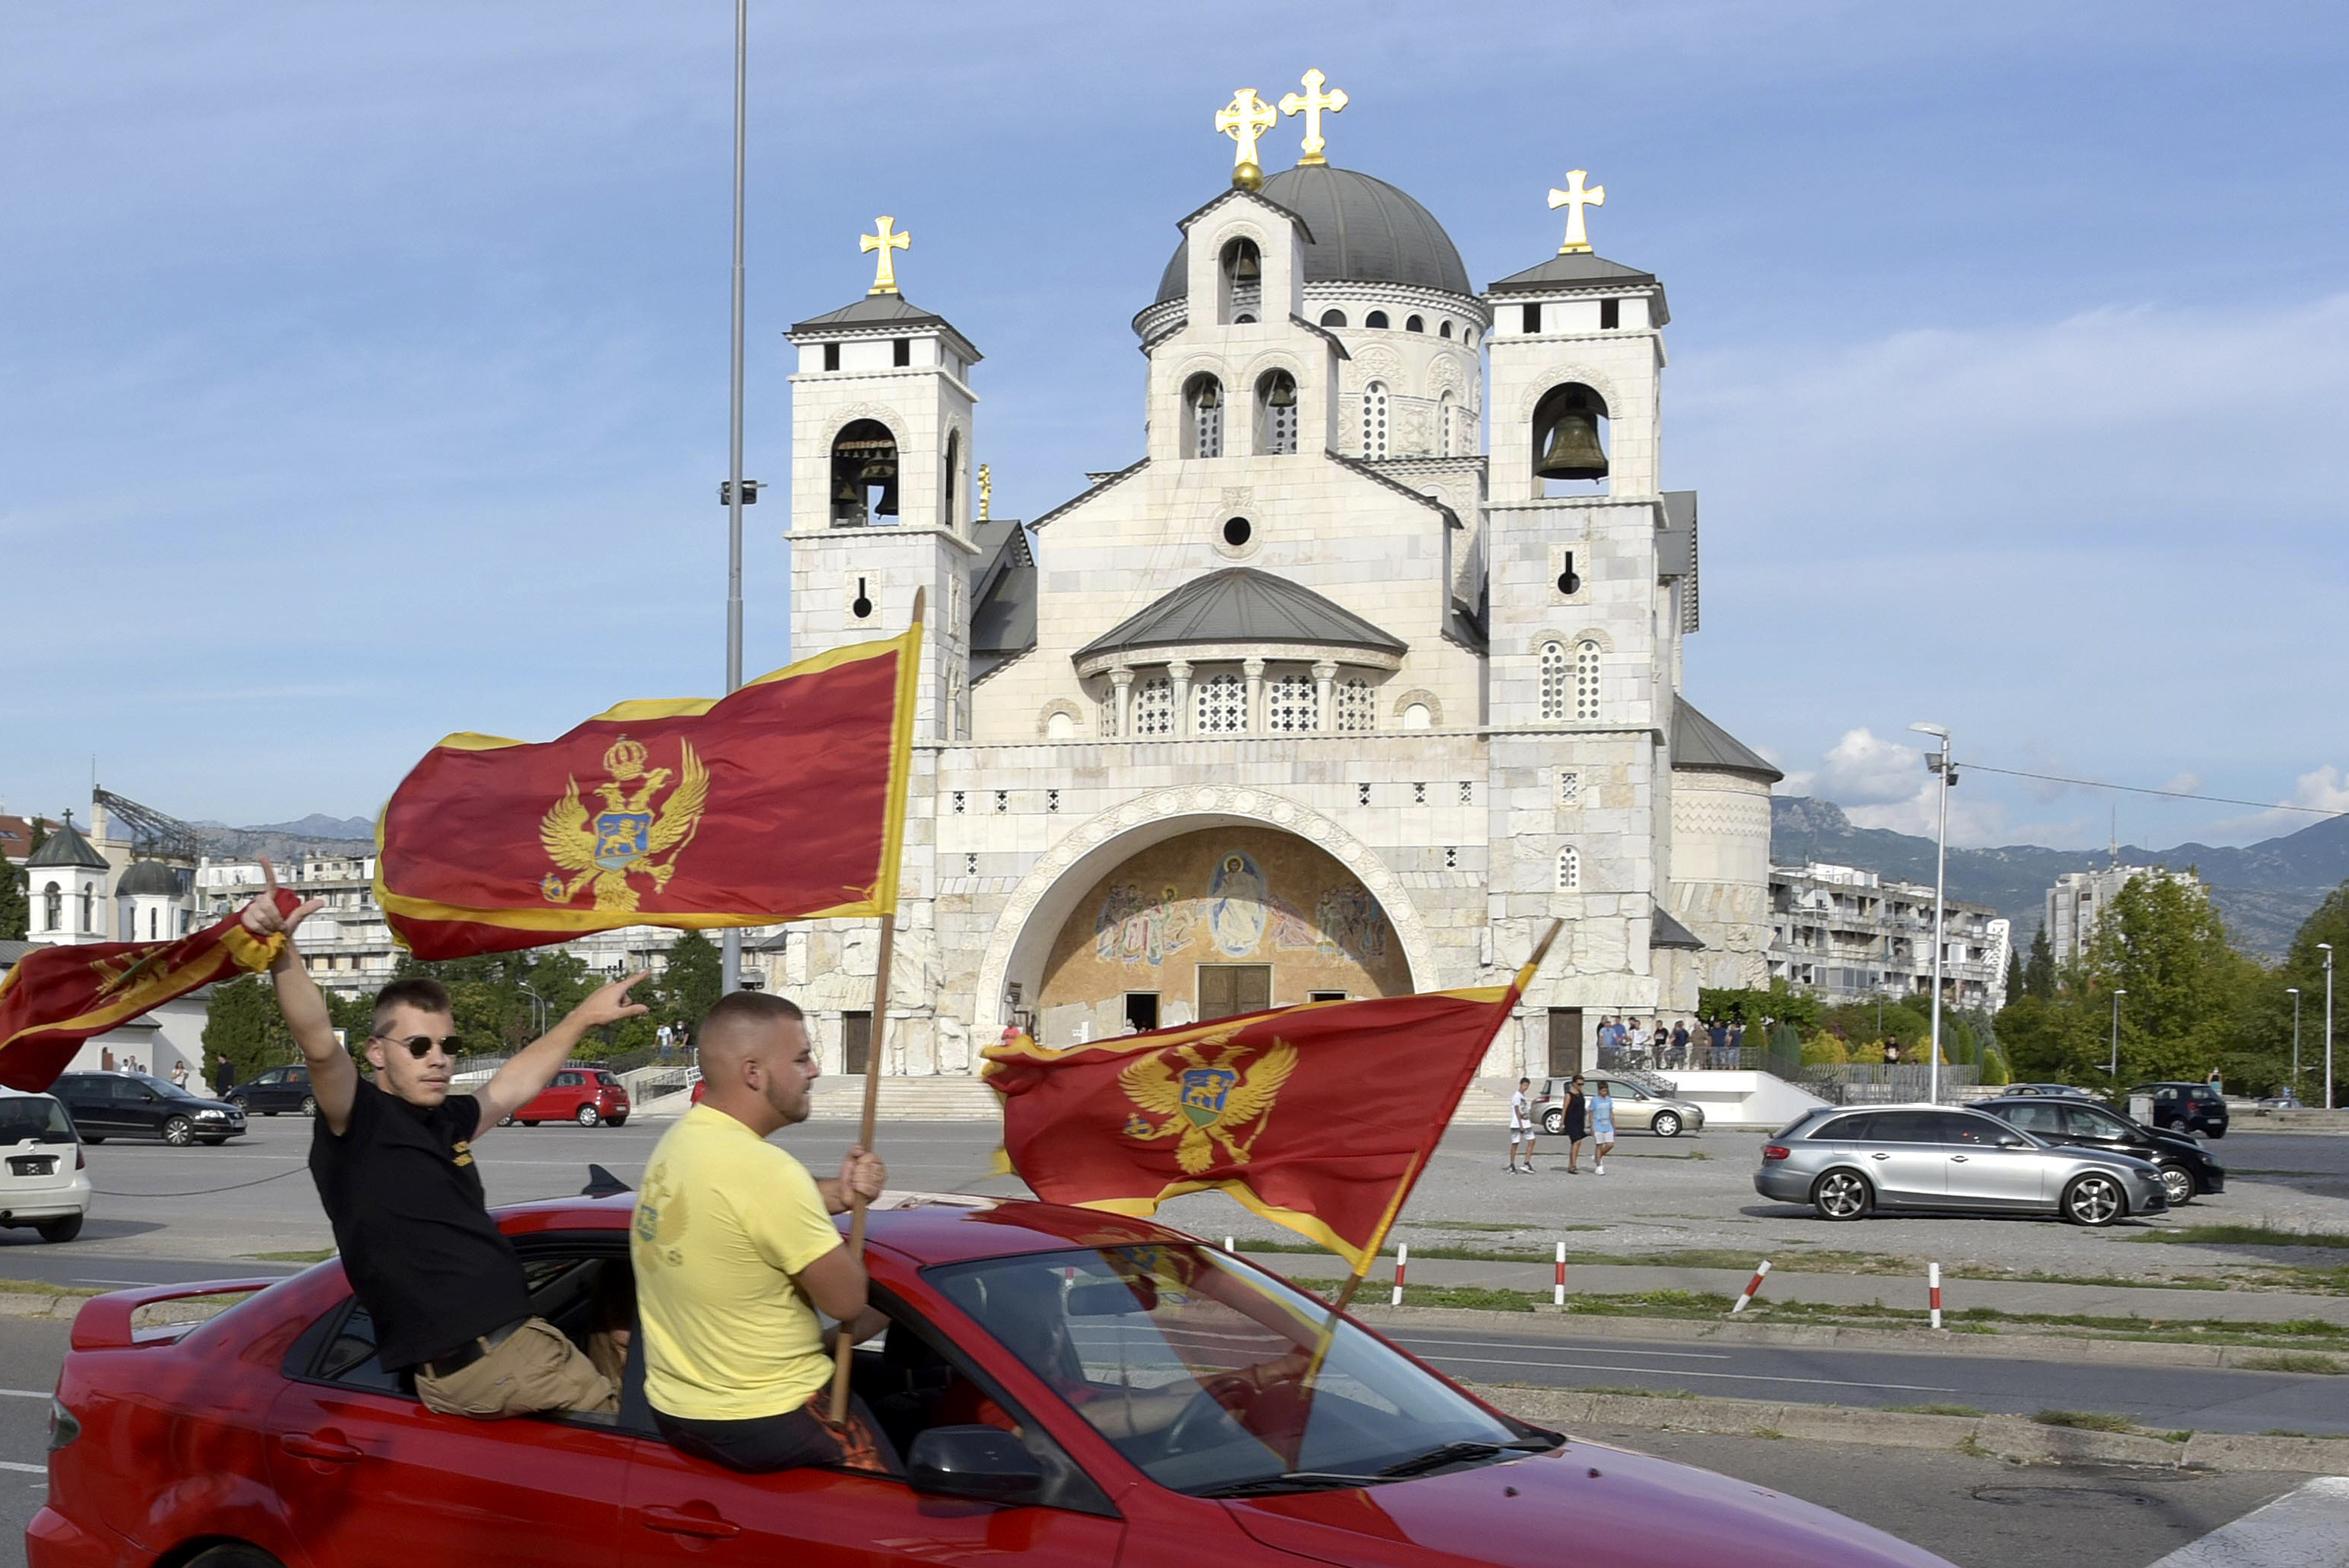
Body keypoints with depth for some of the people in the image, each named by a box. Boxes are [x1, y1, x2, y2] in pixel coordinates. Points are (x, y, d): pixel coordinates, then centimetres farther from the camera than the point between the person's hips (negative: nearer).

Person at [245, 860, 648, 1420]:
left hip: (518, 1333, 9)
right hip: (474, 1369, -9)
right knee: (619, 1412, -7)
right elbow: (319, 1045, -26)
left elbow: (514, 1085, 32)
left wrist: (584, 1016, 41)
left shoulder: (445, 1122, 15)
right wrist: (281, 954, -42)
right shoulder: (359, 1122, -8)